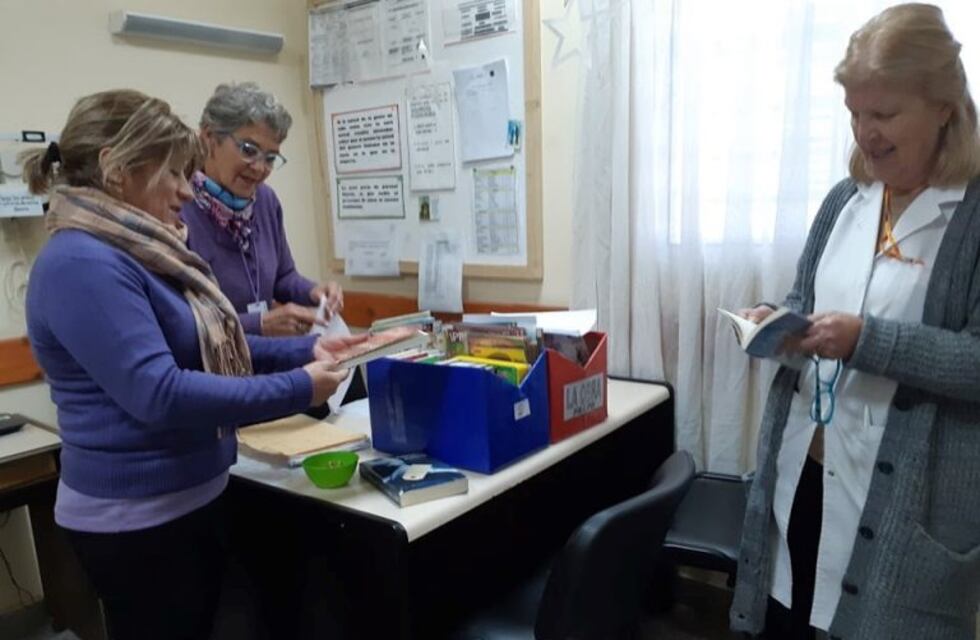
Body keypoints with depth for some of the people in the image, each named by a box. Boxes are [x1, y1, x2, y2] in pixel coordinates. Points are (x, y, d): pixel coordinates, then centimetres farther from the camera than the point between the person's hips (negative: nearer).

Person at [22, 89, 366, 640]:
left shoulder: (137, 250, 8)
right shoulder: (82, 264, -22)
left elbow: (207, 346, 13)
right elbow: (158, 393, -29)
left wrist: (305, 351, 0)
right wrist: (296, 389, -25)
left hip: (192, 497, 9)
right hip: (136, 516, -9)